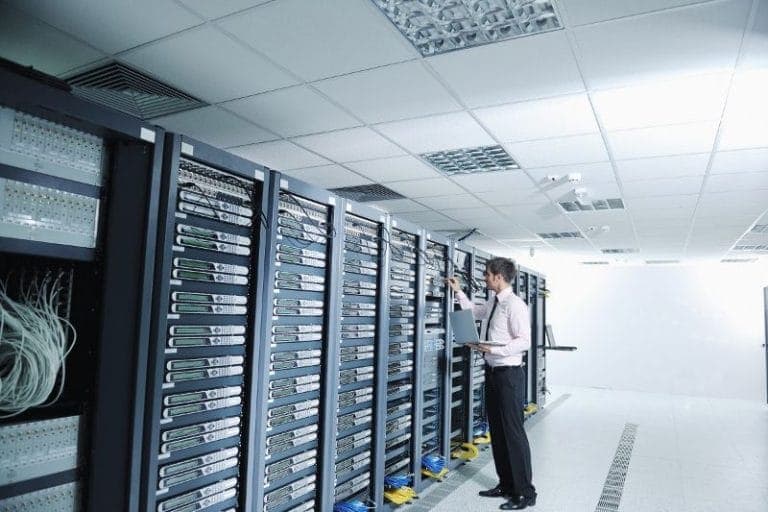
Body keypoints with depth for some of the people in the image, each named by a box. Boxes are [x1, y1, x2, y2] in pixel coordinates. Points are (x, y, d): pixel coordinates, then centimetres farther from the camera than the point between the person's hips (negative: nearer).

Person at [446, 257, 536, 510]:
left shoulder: (515, 305, -16)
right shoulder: (492, 303, 10)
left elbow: (524, 341, -20)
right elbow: (472, 311, 30)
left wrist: (493, 348, -25)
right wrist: (458, 291, 23)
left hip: (509, 374, -9)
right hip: (492, 372, 9)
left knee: (513, 432, -2)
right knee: (497, 430, 15)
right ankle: (506, 485, 29)